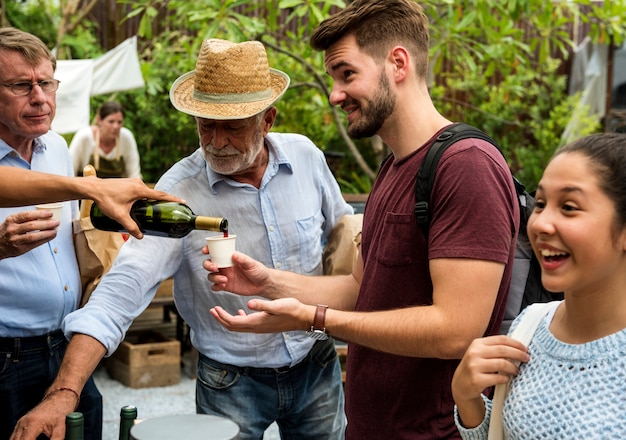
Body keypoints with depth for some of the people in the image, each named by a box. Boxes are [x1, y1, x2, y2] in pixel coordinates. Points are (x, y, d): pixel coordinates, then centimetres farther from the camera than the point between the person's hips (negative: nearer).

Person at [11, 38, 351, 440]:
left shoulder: (305, 155, -8)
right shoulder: (178, 193, -20)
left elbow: (343, 227, 10)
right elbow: (123, 287, -29)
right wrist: (65, 392, -39)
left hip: (318, 368, 4)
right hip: (232, 384, -3)